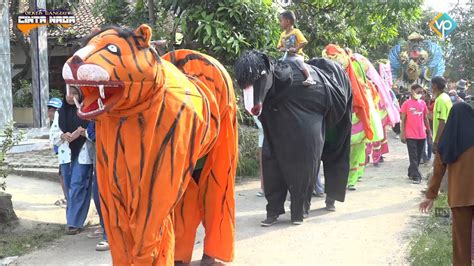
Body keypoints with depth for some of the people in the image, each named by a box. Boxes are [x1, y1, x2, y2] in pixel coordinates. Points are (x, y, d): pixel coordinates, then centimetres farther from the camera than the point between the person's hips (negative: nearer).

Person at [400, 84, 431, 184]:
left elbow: (425, 119, 14)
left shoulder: (423, 103, 7)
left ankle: (411, 172, 25)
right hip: (410, 135, -4)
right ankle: (416, 176, -2)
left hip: (421, 135, 5)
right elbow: (403, 120, -3)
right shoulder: (407, 104, -4)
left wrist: (429, 132, 11)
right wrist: (402, 134, -7)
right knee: (413, 157, -4)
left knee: (419, 156, 11)